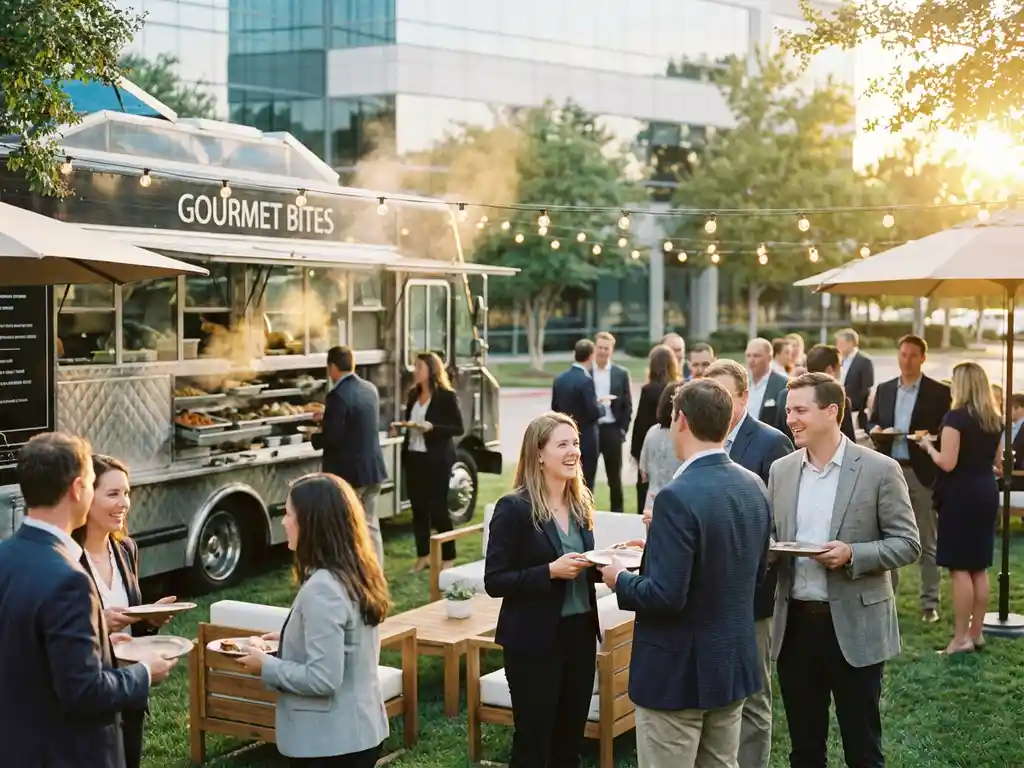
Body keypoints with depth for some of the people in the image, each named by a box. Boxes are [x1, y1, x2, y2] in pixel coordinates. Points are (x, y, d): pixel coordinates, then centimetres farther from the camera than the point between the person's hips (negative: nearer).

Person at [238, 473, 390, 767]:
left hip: (331, 742, -9)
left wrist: (267, 666, -12)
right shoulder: (358, 573, 4)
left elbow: (323, 679, -25)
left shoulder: (322, 589, -24)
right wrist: (291, 638, 14)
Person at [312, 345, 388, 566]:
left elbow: (332, 437, -22)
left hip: (348, 472, -8)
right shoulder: (370, 389, 7)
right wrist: (327, 417, 26)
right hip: (372, 468, 8)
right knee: (370, 525, 15)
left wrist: (314, 437, -2)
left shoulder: (337, 395, -19)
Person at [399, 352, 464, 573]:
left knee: (438, 509, -2)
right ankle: (423, 555, 20)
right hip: (414, 458, 7)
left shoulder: (446, 396, -9)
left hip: (437, 460, -6)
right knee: (418, 508, 9)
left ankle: (448, 557, 9)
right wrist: (404, 426, 1)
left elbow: (459, 428, -12)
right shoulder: (413, 395, 11)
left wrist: (432, 427, -22)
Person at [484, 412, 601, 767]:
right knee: (533, 737, 5)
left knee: (571, 736, 16)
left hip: (580, 632, 6)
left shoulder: (581, 503, 7)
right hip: (534, 639, -6)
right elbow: (494, 581, -15)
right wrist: (551, 571, -24)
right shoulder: (514, 508, -13)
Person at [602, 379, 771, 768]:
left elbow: (665, 596, -26)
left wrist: (620, 580, -6)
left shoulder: (678, 497, -23)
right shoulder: (753, 486, 2)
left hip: (678, 671, -8)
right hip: (734, 662, 8)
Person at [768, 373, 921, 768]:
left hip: (855, 627, -4)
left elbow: (908, 543, -7)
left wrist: (852, 554, -21)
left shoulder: (880, 470, -8)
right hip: (795, 625, 4)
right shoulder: (781, 470, 6)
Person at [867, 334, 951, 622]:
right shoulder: (884, 389, 11)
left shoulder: (939, 392, -2)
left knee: (926, 541, 2)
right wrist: (874, 430, -7)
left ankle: (930, 603, 8)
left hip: (922, 472, -4)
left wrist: (930, 437, -22)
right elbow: (872, 421, 16)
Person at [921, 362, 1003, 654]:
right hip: (987, 493, 7)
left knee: (959, 568, -3)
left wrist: (929, 446, -1)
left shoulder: (956, 417, -15)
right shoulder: (996, 419, 8)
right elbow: (998, 462, 15)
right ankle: (975, 633, 18)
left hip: (961, 494, -7)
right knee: (979, 568, 12)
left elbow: (947, 463, -18)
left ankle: (961, 638, -2)